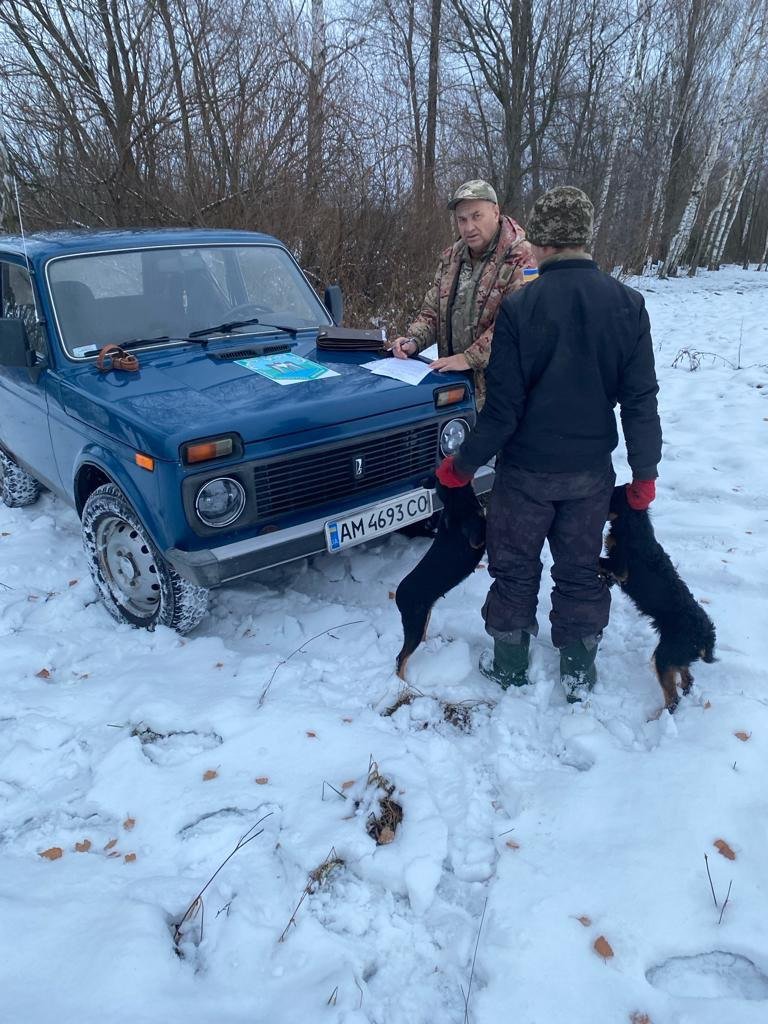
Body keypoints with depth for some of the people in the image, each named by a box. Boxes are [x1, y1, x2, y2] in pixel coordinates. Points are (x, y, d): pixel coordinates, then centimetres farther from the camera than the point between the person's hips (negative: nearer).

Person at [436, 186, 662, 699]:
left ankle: (510, 664, 29)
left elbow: (503, 407, -16)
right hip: (592, 469, 3)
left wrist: (463, 464, -4)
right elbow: (641, 400, -5)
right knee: (581, 569, 19)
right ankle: (579, 670, 31)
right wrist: (645, 473, 5)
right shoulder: (627, 304, -6)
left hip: (527, 469, -3)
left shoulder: (520, 306, -16)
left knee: (515, 568, 15)